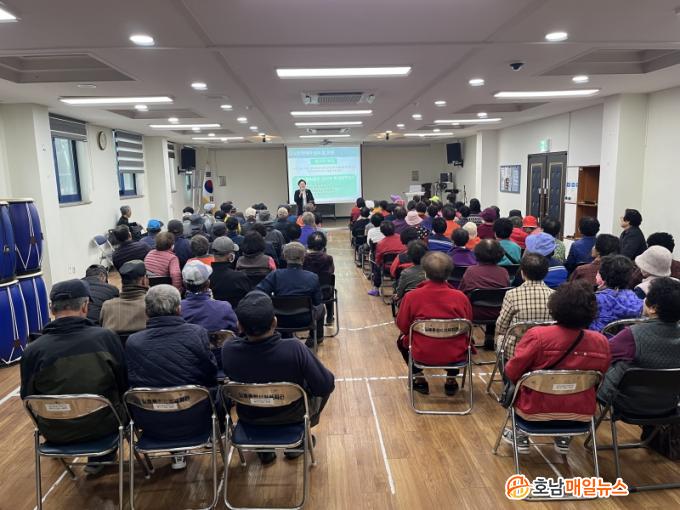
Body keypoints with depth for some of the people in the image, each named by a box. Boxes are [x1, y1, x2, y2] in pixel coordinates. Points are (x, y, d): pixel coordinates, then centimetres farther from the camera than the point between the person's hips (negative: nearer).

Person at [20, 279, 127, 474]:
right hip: (102, 425, -1)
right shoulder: (106, 337, -19)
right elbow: (124, 385, -6)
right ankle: (100, 458, 34)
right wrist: (119, 406, 15)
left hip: (55, 432, 2)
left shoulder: (32, 350, -16)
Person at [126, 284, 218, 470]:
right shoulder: (197, 333, -16)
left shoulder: (132, 342, -12)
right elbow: (211, 375, -5)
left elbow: (130, 383, 1)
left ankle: (177, 452, 37)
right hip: (193, 420, -2)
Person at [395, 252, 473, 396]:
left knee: (402, 340, 31)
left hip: (422, 355, -1)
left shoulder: (411, 296, -15)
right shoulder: (460, 297, -11)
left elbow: (403, 327, -2)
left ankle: (419, 379, 31)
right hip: (455, 355, 1)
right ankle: (451, 380, 34)